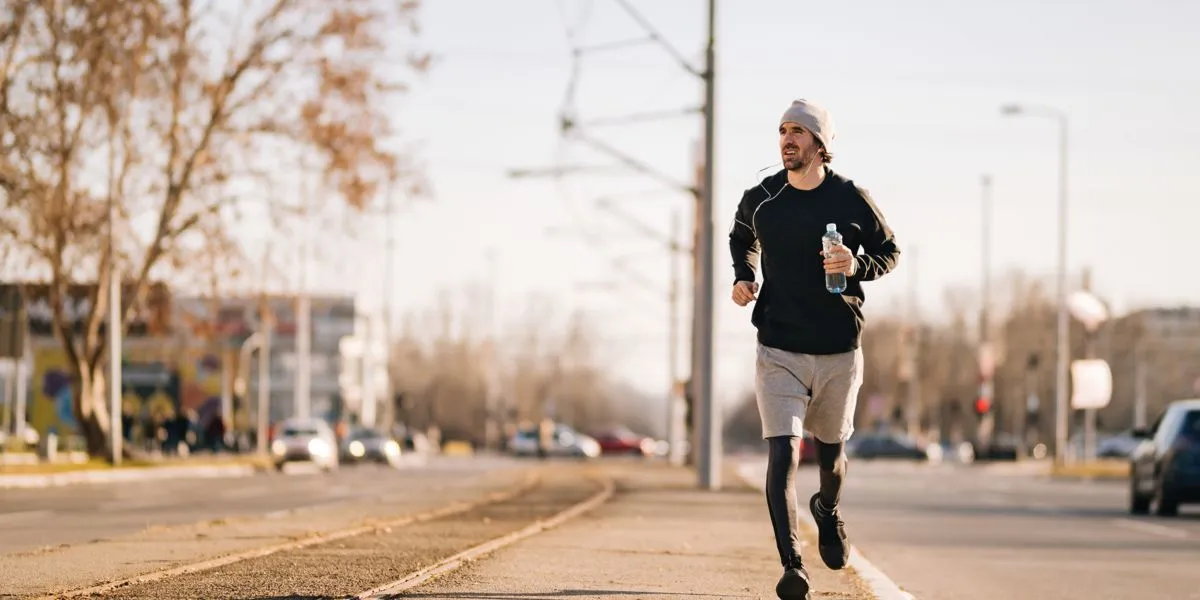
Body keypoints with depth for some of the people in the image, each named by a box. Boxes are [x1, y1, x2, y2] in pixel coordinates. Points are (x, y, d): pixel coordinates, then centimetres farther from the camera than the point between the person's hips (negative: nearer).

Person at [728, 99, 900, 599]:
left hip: (839, 352, 1)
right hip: (778, 351, 0)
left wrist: (858, 265, -14)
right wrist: (742, 278, 3)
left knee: (831, 450, 18)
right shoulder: (759, 200, -1)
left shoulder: (851, 200, -6)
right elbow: (741, 240, 21)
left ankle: (828, 510, 52)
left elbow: (889, 251, 7)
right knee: (782, 451, -16)